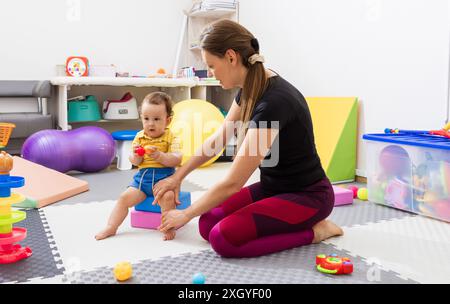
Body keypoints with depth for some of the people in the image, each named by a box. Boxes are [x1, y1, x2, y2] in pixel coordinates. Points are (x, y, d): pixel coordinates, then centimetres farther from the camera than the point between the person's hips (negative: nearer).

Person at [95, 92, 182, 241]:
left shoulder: (171, 137, -4)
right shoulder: (140, 136, 8)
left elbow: (177, 160, -14)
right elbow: (135, 162, 8)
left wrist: (160, 156, -28)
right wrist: (136, 156, -15)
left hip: (164, 177, -4)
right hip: (142, 176, 5)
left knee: (168, 197, -31)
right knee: (124, 197, -4)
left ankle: (169, 227, -14)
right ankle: (111, 227, 9)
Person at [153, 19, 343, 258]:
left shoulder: (274, 101, -30)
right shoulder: (250, 88, -2)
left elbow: (233, 182, -25)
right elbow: (217, 139, 12)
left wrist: (186, 214, -10)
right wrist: (178, 176, 14)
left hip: (307, 196, -8)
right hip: (272, 187, 9)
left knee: (223, 238, -23)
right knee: (208, 224, -6)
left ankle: (312, 230, -3)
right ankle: (292, 225, 9)